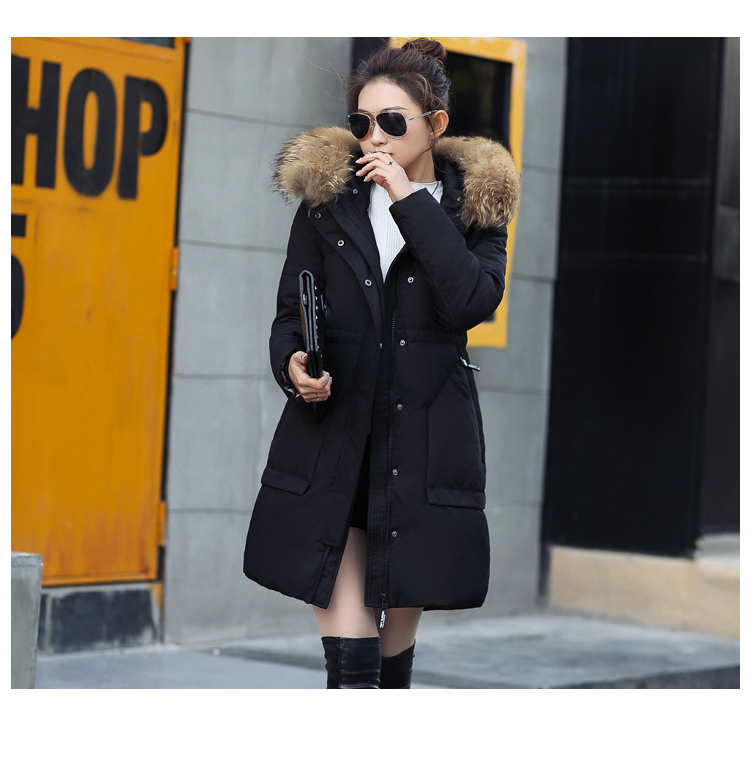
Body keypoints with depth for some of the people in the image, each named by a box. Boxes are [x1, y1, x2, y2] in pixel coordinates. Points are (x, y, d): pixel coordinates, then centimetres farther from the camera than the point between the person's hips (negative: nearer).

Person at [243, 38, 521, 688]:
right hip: (332, 444, 0)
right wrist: (292, 363, -10)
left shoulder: (475, 205, 5)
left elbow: (474, 301, -14)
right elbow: (290, 312, 12)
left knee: (402, 620, 8)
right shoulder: (328, 196, 8)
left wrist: (410, 201, -13)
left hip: (423, 449, 0)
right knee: (347, 649, -9)